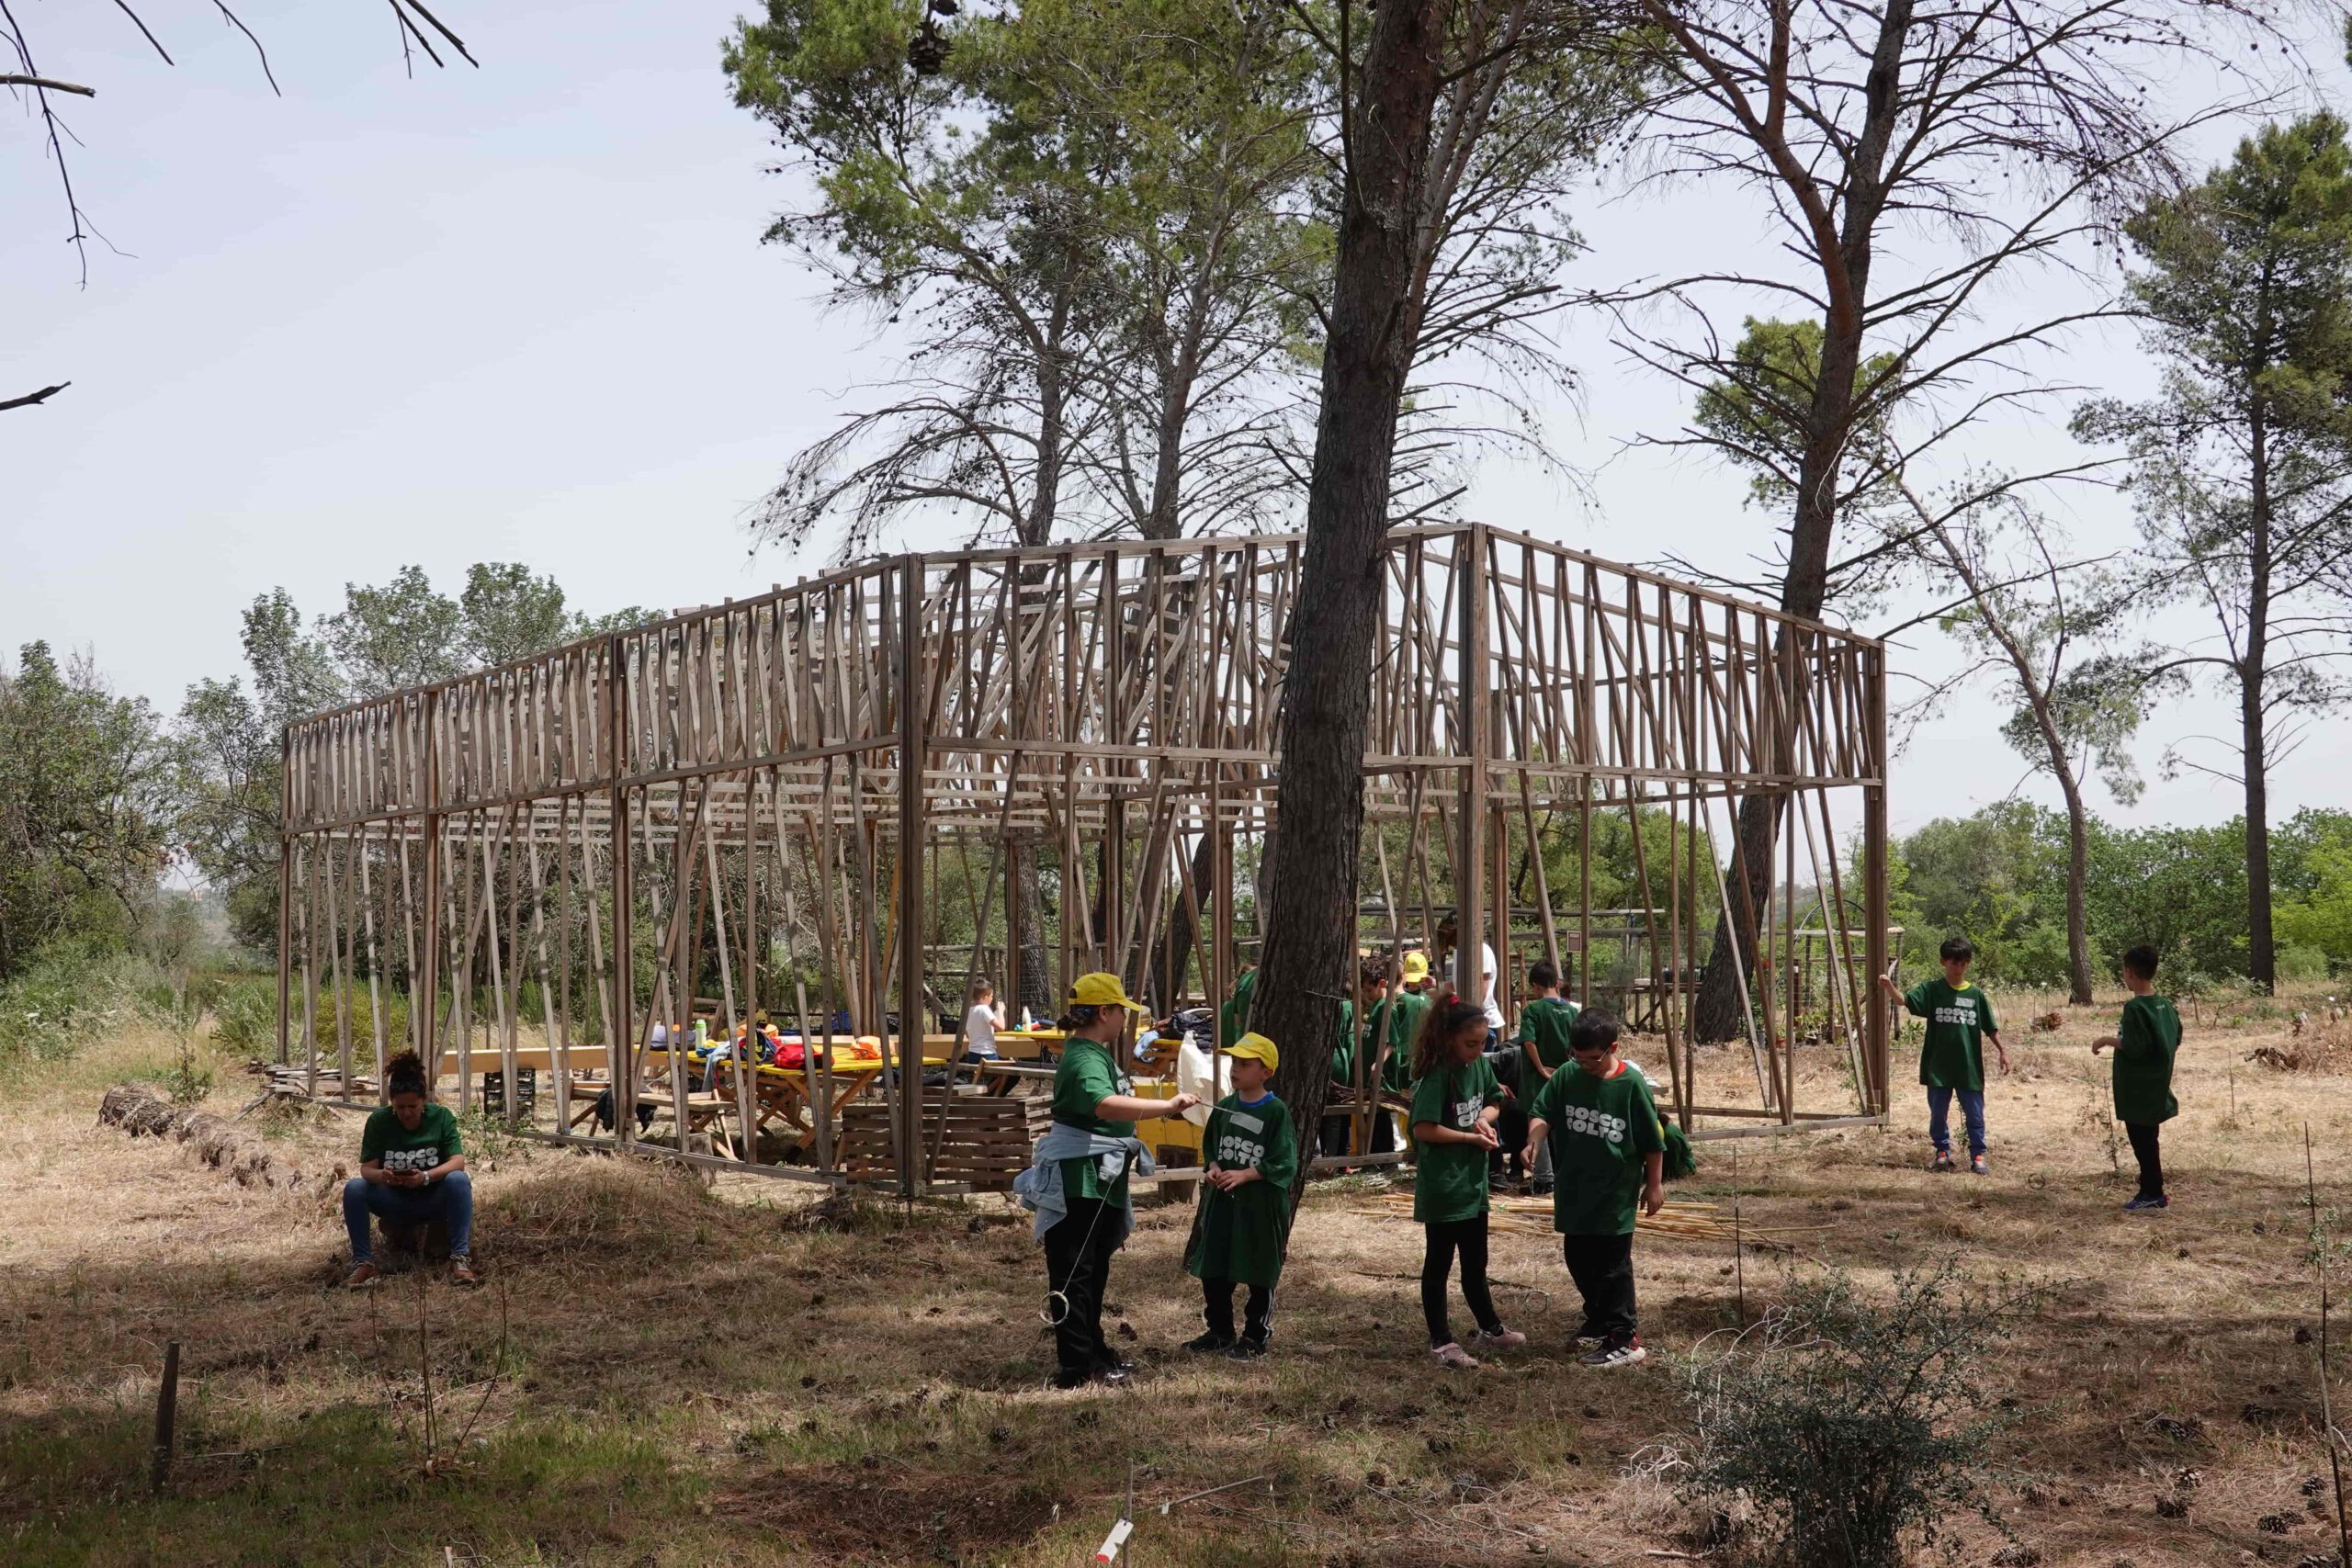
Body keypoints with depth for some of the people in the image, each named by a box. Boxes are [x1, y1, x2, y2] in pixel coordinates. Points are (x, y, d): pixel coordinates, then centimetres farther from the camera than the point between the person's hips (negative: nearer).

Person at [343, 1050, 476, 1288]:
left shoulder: (441, 1116, -9)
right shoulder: (378, 1120, -6)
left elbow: (458, 1161, -18)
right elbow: (367, 1168, -11)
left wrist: (426, 1176, -38)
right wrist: (381, 1176, -36)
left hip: (434, 1200, -1)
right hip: (395, 1203, 1)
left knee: (459, 1180, -33)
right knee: (354, 1188, -25)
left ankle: (460, 1259, -35)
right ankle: (363, 1262, -23)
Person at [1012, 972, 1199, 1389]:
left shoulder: (1096, 1054, 16)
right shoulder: (1084, 1059, -20)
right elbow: (1104, 1104, -41)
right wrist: (1167, 1106, -42)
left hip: (1101, 1182, 11)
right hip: (1077, 1185, -11)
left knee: (1094, 1272, 20)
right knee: (1073, 1275, -6)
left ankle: (1092, 1352, 31)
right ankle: (1075, 1367, -5)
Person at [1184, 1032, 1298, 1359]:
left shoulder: (1277, 1112, -11)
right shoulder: (1224, 1108, 6)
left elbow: (1283, 1163, -14)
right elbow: (1211, 1146, 18)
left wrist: (1245, 1175, -19)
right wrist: (1214, 1168, -3)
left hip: (1261, 1205, -6)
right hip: (1221, 1201, 6)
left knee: (1259, 1276, 6)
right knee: (1213, 1271, 11)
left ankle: (1255, 1337, 19)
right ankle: (1220, 1331, 27)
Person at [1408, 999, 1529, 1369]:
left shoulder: (1480, 1065, 2)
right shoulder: (1436, 1077, -20)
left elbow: (1494, 1101, 18)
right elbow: (1423, 1129, -25)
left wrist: (1484, 1118, -5)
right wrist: (1472, 1138, -17)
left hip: (1473, 1184, 8)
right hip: (1441, 1188, -8)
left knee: (1475, 1264, 21)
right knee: (1438, 1265, 5)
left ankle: (1489, 1330, 34)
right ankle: (1441, 1342, 14)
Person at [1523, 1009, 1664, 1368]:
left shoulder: (1631, 1084, -14)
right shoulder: (1567, 1076, -3)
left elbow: (1653, 1141, -7)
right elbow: (1542, 1112, -3)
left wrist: (1654, 1184, -2)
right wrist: (1534, 1141, -23)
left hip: (1616, 1194, -6)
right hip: (1574, 1190, 6)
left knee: (1613, 1266, -3)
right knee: (1578, 1259, 17)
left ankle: (1623, 1338, 4)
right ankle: (1599, 1319, 36)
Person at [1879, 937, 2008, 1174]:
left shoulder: (1976, 995, 2)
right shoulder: (1931, 990, -3)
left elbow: (1990, 1028, 8)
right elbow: (1904, 999, -17)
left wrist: (2003, 1050, 1)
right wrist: (1889, 988, -37)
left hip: (1969, 1067, 1)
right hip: (1938, 1066, 0)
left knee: (1975, 1114, 5)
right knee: (1938, 1113, 9)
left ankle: (1978, 1155, 16)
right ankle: (1942, 1152, 23)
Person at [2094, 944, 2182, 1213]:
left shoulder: (2135, 1007, -20)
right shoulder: (2166, 1004, 6)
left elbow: (2134, 1047, -25)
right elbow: (2175, 1042, 15)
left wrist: (2108, 1041, -11)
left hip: (2137, 1089, -8)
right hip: (2155, 1086, 8)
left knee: (2142, 1141, -1)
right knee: (2147, 1140, 16)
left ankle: (2153, 1197, 3)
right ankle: (2151, 1192, 22)